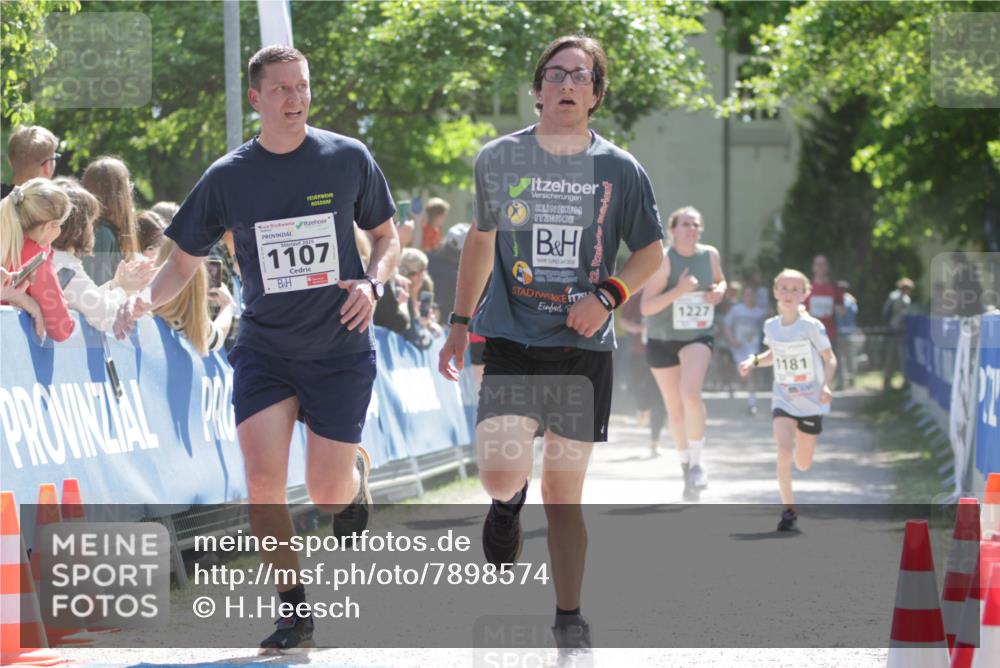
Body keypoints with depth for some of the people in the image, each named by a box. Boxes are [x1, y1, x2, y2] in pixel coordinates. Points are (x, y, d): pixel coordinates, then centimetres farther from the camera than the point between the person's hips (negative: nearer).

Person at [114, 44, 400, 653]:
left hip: (340, 350, -1)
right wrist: (144, 302, -13)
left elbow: (387, 236, 10)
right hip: (264, 347, 1)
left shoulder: (349, 159, -3)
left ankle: (357, 471, 37)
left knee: (328, 494, -3)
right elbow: (184, 262, 7)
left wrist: (373, 283, -11)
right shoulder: (228, 178, -2)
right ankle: (295, 613, -1)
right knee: (263, 474, -16)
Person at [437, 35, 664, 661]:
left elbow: (652, 251, 9)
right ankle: (508, 504, 18)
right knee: (499, 472, -19)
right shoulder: (499, 159, 3)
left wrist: (607, 296, -9)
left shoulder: (620, 170, 0)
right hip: (513, 340, 0)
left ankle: (570, 620, 18)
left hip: (584, 349, 0)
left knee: (565, 494, 4)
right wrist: (461, 321, 15)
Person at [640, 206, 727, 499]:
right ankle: (685, 465, 30)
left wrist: (720, 291, -3)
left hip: (698, 336, 1)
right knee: (675, 410, 9)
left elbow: (720, 280, 21)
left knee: (691, 393, -25)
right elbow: (646, 307, -20)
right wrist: (679, 291, -32)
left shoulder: (710, 255, -1)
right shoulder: (663, 259, -15)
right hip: (662, 340, -1)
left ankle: (697, 462, -11)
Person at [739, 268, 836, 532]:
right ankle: (788, 509, -11)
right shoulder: (771, 326, -2)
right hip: (783, 399, 2)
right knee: (784, 452, -21)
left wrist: (826, 385, -23)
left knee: (803, 464, 9)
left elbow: (830, 359, -7)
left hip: (811, 401, -2)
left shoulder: (811, 326, -14)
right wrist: (754, 361, -1)